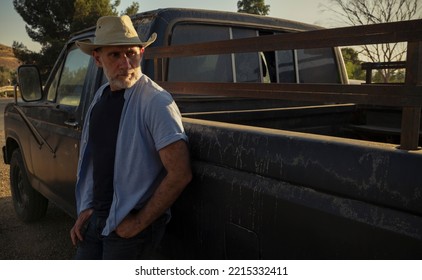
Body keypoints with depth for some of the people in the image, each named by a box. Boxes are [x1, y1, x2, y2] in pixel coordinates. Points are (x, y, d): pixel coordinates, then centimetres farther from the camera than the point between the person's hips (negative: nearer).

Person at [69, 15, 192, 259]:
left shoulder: (157, 102, -19)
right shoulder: (101, 97, 4)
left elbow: (180, 174, -23)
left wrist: (139, 223, -16)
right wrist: (87, 209, 8)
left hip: (131, 224, -7)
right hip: (96, 218, 7)